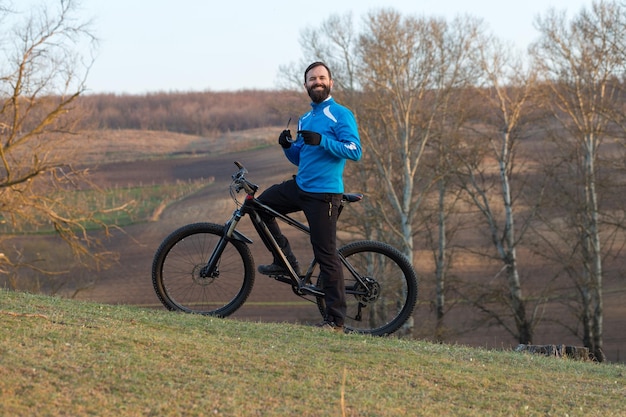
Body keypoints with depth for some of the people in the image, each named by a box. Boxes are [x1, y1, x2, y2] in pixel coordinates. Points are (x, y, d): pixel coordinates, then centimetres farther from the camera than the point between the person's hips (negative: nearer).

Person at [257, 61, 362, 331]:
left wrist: (321, 141, -27)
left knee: (326, 255, -8)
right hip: (299, 187, 8)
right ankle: (285, 261, 12)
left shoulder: (340, 115, -7)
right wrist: (288, 146, 1)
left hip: (323, 193, -8)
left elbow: (355, 151, -17)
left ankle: (336, 320, -4)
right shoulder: (305, 120, 18)